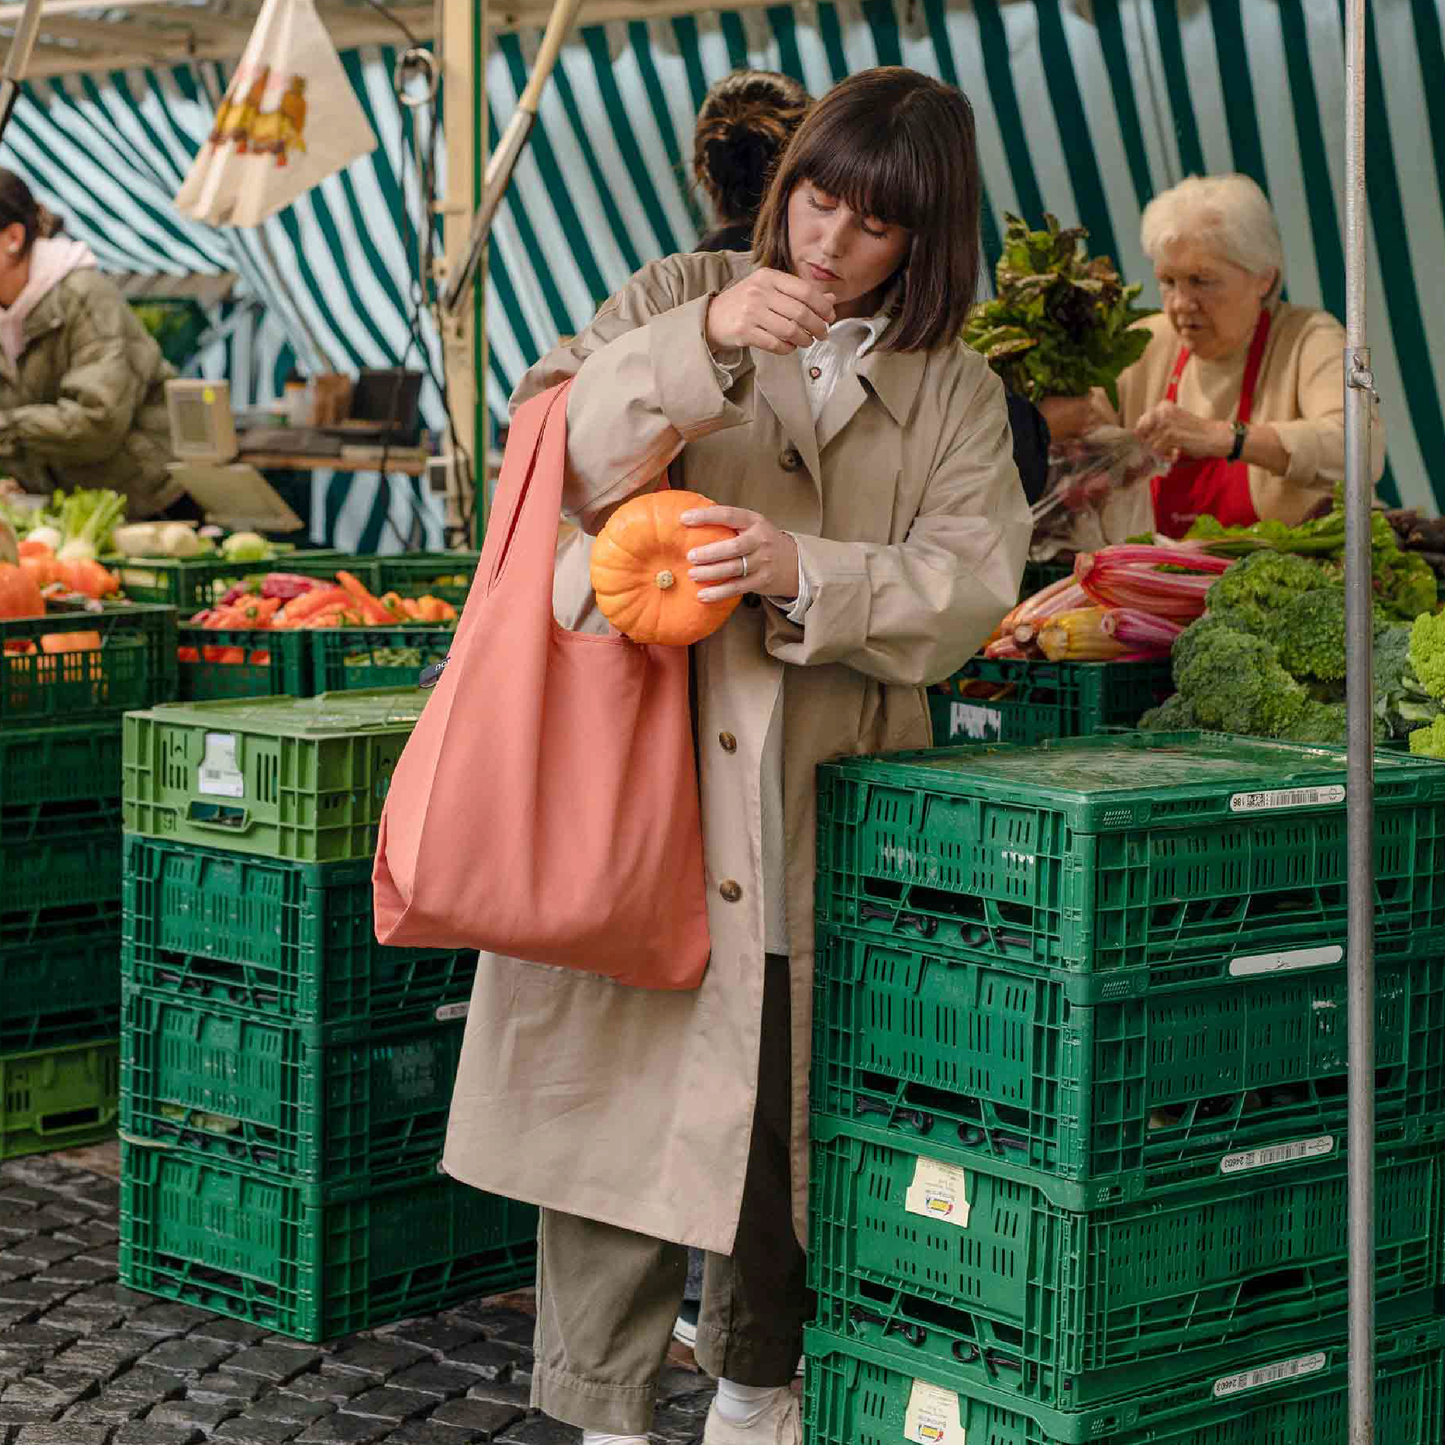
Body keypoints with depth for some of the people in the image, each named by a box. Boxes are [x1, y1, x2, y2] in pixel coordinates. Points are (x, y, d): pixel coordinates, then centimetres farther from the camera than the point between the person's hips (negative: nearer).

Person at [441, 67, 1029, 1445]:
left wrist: (803, 571, -21)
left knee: (787, 1103, 7)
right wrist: (704, 341, -20)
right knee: (623, 1084, -3)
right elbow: (562, 457, -6)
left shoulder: (954, 394, 10)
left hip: (822, 808, 1)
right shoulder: (678, 298, 9)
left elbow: (964, 585, -3)